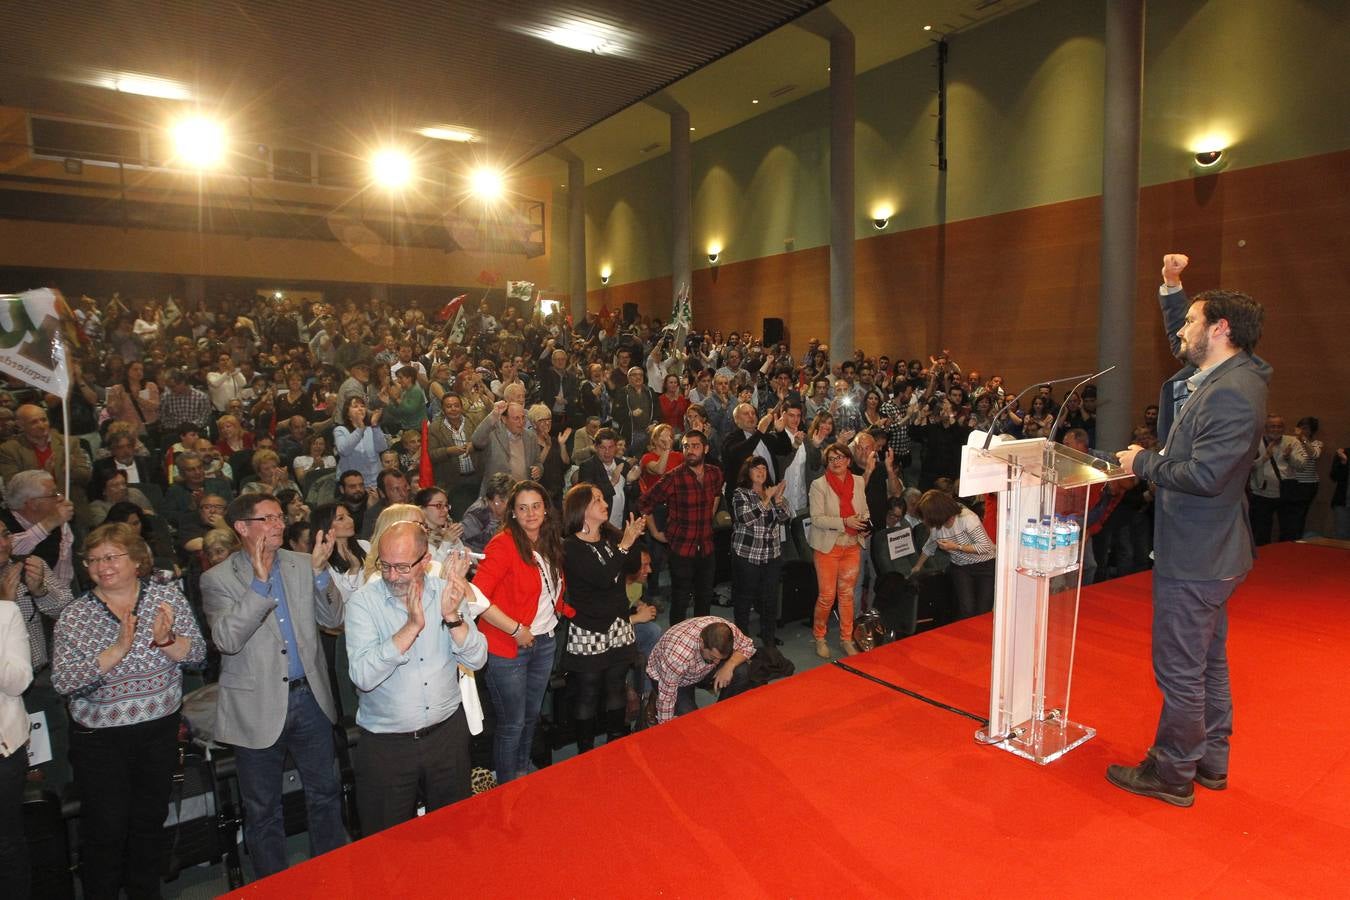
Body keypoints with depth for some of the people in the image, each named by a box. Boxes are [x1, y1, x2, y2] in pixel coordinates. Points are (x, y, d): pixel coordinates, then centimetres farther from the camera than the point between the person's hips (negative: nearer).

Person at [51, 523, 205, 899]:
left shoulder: (168, 596, -5)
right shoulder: (74, 617, -8)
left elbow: (197, 654, -8)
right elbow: (63, 682, -17)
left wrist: (166, 641, -27)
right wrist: (118, 649, -28)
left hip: (160, 730, 2)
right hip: (99, 738, -1)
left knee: (150, 820, 16)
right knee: (105, 829, 8)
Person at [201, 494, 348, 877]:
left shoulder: (302, 565, 0)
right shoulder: (217, 579, -8)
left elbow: (333, 619, -3)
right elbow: (227, 639, -21)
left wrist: (320, 570, -17)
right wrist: (259, 581, -29)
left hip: (309, 697, 3)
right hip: (258, 708, -3)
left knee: (325, 795, 16)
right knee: (262, 809, 14)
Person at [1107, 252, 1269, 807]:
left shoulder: (1234, 392, -22)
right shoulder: (1214, 374, 7)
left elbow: (1202, 474, -29)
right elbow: (1183, 344, 27)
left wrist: (1143, 462, -14)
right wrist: (1171, 287, 17)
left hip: (1196, 557, -11)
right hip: (1205, 552, 11)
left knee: (1179, 668, 1)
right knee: (1207, 661, 20)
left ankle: (1172, 774, 16)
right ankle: (1209, 760, 35)